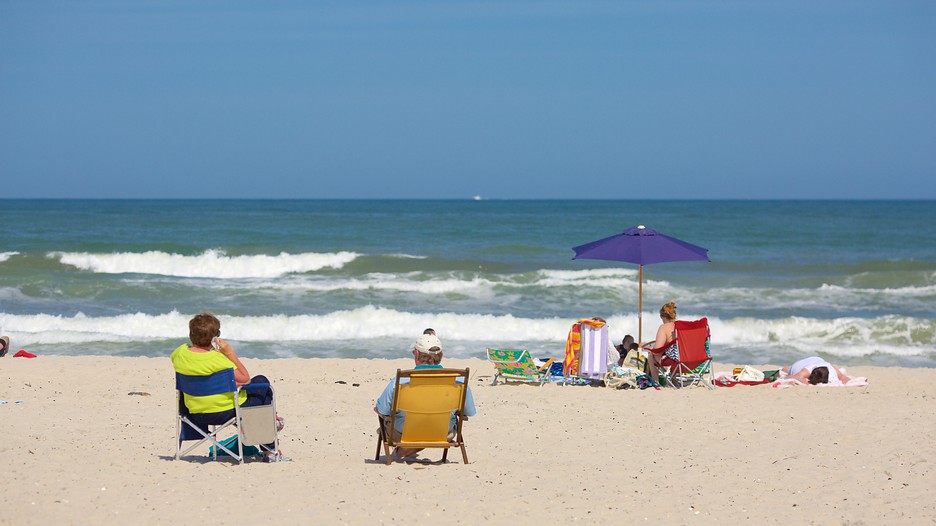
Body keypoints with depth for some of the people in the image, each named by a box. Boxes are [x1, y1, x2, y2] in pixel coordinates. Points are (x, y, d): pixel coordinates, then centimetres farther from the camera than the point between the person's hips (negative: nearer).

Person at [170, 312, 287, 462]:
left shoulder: (180, 353, -8)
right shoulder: (216, 359, -26)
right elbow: (245, 379, -18)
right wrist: (230, 353, -15)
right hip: (226, 413, -7)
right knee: (261, 382, 18)